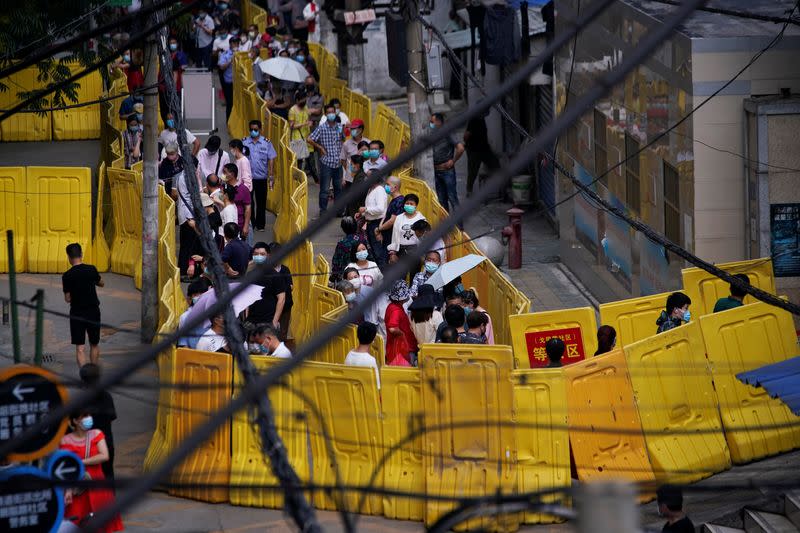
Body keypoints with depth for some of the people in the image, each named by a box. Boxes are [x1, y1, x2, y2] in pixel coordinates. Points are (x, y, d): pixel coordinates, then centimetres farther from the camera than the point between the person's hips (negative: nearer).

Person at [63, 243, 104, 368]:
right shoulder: (91, 269, -7)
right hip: (93, 311, 2)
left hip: (77, 314, -2)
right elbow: (101, 283, 11)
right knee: (94, 344, 18)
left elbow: (68, 299, -7)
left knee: (79, 348, 0)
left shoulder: (67, 276, -12)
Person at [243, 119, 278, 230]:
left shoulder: (266, 143, 0)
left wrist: (271, 176, -2)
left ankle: (260, 224, 19)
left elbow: (271, 160, 2)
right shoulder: (244, 143, -1)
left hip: (261, 177, 0)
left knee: (261, 202, 8)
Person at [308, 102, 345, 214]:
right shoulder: (322, 128, -7)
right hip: (326, 162, -4)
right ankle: (323, 210, 8)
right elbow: (310, 139, -9)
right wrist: (320, 148, -6)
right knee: (324, 188, 0)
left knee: (338, 187, 13)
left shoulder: (339, 127, 6)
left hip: (338, 162, 4)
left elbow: (344, 140, 21)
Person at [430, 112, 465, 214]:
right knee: (441, 200, 12)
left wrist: (453, 161, -14)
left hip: (447, 171, -7)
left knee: (452, 198, -5)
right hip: (436, 172, 7)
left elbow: (460, 148, -23)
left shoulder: (447, 135, -13)